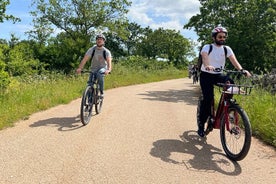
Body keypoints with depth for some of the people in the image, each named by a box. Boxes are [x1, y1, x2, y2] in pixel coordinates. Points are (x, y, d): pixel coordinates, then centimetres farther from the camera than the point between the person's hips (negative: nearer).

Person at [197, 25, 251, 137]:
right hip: (206, 75, -3)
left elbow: (234, 60, -13)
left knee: (230, 83, -27)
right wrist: (208, 66, -52)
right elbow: (204, 57, -29)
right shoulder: (207, 47, -8)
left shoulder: (227, 49, 2)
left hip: (218, 75, 3)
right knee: (208, 98, -18)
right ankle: (201, 123, -3)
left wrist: (242, 70, -32)